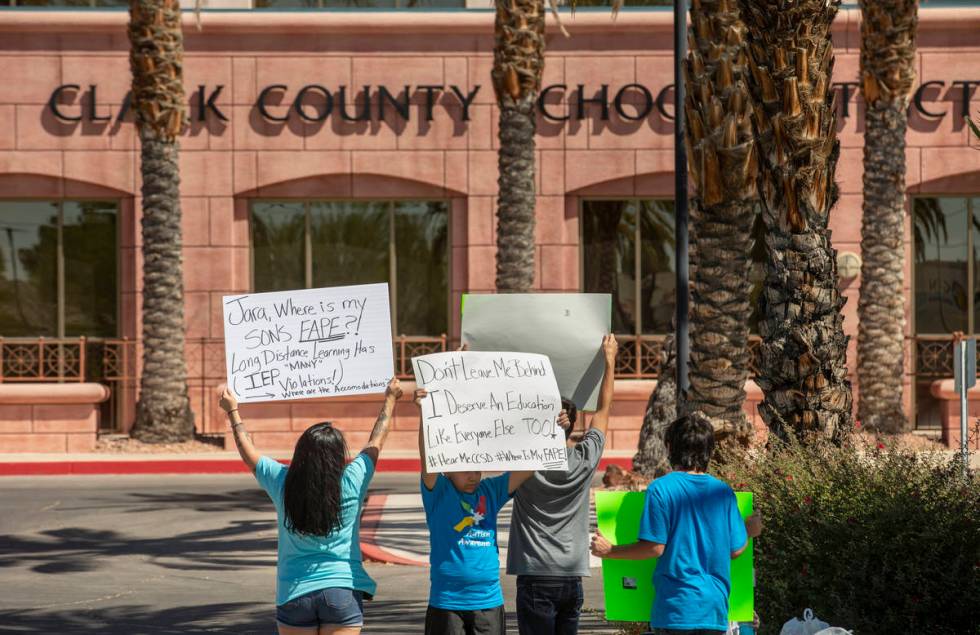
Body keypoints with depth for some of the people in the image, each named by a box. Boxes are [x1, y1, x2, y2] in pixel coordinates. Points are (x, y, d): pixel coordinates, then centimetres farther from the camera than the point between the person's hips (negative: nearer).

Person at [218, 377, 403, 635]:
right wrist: (390, 399, 23)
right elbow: (376, 444, 8)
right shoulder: (350, 484, -7)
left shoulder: (282, 483, -3)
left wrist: (232, 412, 29)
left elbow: (248, 453, 14)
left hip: (294, 593, 2)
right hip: (343, 591, -2)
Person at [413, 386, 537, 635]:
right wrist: (424, 412, -31)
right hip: (447, 604, -4)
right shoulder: (438, 492, -3)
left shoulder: (490, 491, 7)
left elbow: (526, 467, 5)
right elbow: (427, 458, -18)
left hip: (489, 602, 4)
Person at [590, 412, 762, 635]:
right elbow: (735, 550, 8)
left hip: (676, 607, -4)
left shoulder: (661, 489, -7)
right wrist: (749, 531, 31)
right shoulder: (723, 492, 5)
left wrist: (608, 551, 4)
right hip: (715, 608, 4)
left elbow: (655, 547, -10)